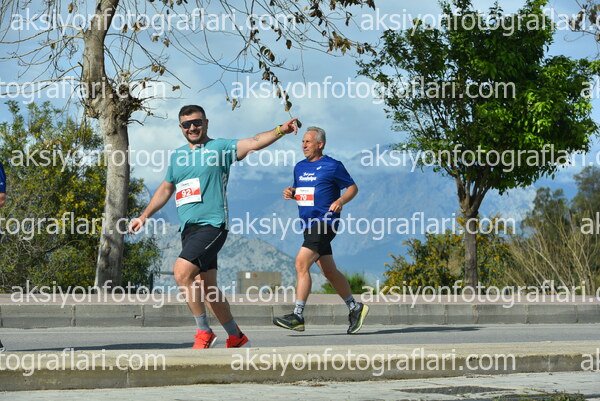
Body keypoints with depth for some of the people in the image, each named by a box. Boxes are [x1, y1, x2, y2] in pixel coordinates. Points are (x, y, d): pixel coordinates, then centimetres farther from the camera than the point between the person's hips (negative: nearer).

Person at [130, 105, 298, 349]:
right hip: (188, 228, 7)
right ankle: (235, 336, 23)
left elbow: (253, 143, -14)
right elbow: (166, 189, 28)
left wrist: (279, 131, -29)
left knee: (182, 272, -23)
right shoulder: (177, 157, 17)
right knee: (206, 286, 10)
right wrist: (144, 216, 23)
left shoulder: (219, 148, -2)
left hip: (212, 225, -7)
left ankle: (204, 331, -11)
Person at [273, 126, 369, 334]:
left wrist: (341, 201, -17)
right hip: (309, 224, 8)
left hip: (325, 222, -8)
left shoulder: (333, 166, -5)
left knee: (302, 263, -20)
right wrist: (290, 192, 4)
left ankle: (298, 316, -22)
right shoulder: (300, 167, 15)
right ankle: (355, 308, 26)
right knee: (329, 271, 12)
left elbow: (353, 187, 1)